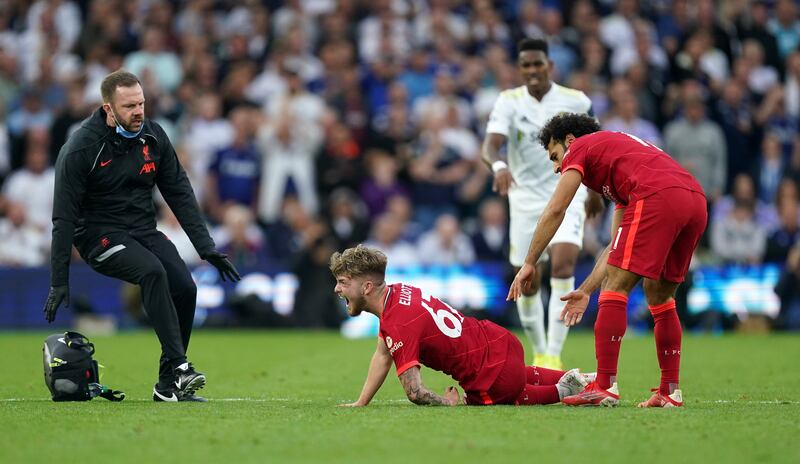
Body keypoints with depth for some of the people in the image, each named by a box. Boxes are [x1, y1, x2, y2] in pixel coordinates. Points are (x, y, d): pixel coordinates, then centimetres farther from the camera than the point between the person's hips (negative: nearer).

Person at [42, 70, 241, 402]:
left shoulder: (153, 136, 1)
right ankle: (179, 366, -36)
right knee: (152, 271, -32)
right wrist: (59, 282, -15)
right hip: (99, 235, -5)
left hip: (144, 231, 5)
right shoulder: (80, 148, -14)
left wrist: (206, 248, 0)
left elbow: (179, 193, 7)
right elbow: (63, 217, -12)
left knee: (185, 287, -18)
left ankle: (168, 386, -8)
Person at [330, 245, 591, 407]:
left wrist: (448, 403, -14)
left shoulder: (398, 325, -27)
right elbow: (383, 355, 14)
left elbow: (414, 392, -32)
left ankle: (562, 392, 16)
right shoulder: (395, 292, 2)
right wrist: (360, 403, 11)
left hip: (497, 374, -9)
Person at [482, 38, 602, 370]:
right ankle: (538, 354, 27)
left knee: (563, 264, -23)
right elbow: (490, 144, -21)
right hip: (525, 199, 1)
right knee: (528, 284, 5)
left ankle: (554, 356, -22)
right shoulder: (509, 102, -6)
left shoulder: (576, 102, -2)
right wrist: (498, 165, -43)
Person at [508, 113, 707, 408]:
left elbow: (555, 211, 9)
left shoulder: (580, 148, 19)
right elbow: (618, 245, 36)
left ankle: (605, 386, -8)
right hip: (696, 199, 8)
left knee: (616, 286, -3)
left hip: (658, 197, -8)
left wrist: (529, 264, 15)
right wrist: (586, 290, 36)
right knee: (659, 294, 20)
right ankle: (670, 392, 18)